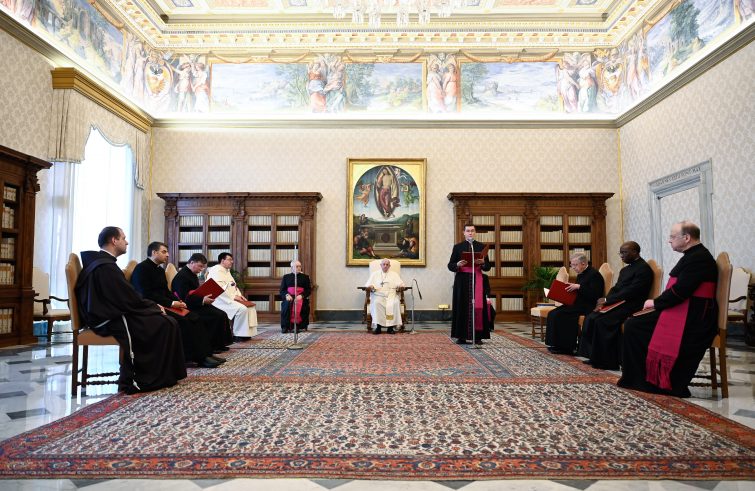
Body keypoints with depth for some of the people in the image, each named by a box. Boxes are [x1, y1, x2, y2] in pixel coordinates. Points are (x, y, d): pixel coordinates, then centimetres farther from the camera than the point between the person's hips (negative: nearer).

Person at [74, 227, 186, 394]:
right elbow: (129, 299, -19)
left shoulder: (100, 262, 12)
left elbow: (125, 296, 15)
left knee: (164, 320, 9)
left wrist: (151, 305, 8)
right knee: (166, 324, -11)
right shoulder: (106, 266, -19)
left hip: (109, 314, 10)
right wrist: (155, 307, -5)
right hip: (111, 321, -10)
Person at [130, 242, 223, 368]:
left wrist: (178, 301, -2)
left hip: (164, 305, 9)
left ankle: (205, 354, -15)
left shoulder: (160, 270, 19)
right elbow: (146, 294, -19)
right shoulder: (141, 268, -9)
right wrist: (171, 303, -20)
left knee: (194, 318, -11)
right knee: (182, 320, -27)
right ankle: (198, 357, -22)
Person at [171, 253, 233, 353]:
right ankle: (211, 346, -11)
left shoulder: (193, 275, 14)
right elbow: (184, 299, -24)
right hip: (189, 308, -10)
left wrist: (206, 297, 3)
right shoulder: (181, 276, -17)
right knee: (218, 316, -21)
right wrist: (203, 300, -25)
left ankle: (220, 344, -2)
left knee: (222, 314, -5)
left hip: (196, 305, 10)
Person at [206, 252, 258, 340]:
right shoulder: (216, 270, -13)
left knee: (251, 307, -1)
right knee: (242, 309, -27)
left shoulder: (227, 271, 18)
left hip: (230, 298, 10)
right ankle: (238, 335, -16)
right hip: (220, 300, -10)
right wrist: (234, 297, -22)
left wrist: (239, 295, 3)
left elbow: (233, 287, 22)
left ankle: (248, 332, -2)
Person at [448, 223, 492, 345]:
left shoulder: (481, 247, 10)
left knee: (477, 307, -4)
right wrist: (458, 264, -16)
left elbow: (488, 267, 8)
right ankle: (461, 336, 4)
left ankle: (478, 336, 2)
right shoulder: (458, 247, 8)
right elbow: (450, 265, 4)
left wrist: (483, 262, -13)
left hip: (477, 280, 1)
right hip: (462, 281, 0)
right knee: (462, 307, -2)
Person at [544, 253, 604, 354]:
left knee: (559, 315, -24)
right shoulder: (580, 274, 19)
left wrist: (579, 287, -23)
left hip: (588, 306, -10)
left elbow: (595, 294, -20)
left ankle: (566, 347, -14)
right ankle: (556, 344, -7)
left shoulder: (594, 274, -10)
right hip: (579, 304, 10)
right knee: (553, 313, -8)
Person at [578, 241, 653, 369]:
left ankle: (607, 361, -16)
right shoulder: (625, 269, 20)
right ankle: (593, 355, -6)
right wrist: (604, 302, -2)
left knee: (602, 321, -26)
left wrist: (607, 300, -16)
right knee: (590, 318, -9)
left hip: (630, 306, -9)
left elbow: (631, 292, -18)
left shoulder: (644, 269, -10)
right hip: (618, 304, 9)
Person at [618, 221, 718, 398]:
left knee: (635, 325, -12)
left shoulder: (699, 258, -16)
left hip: (691, 319, -10)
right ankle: (637, 379, 8)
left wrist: (655, 303, -7)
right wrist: (657, 302, 4)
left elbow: (679, 291, -21)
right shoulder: (693, 255, 16)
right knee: (633, 325, 5)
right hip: (680, 310, 10)